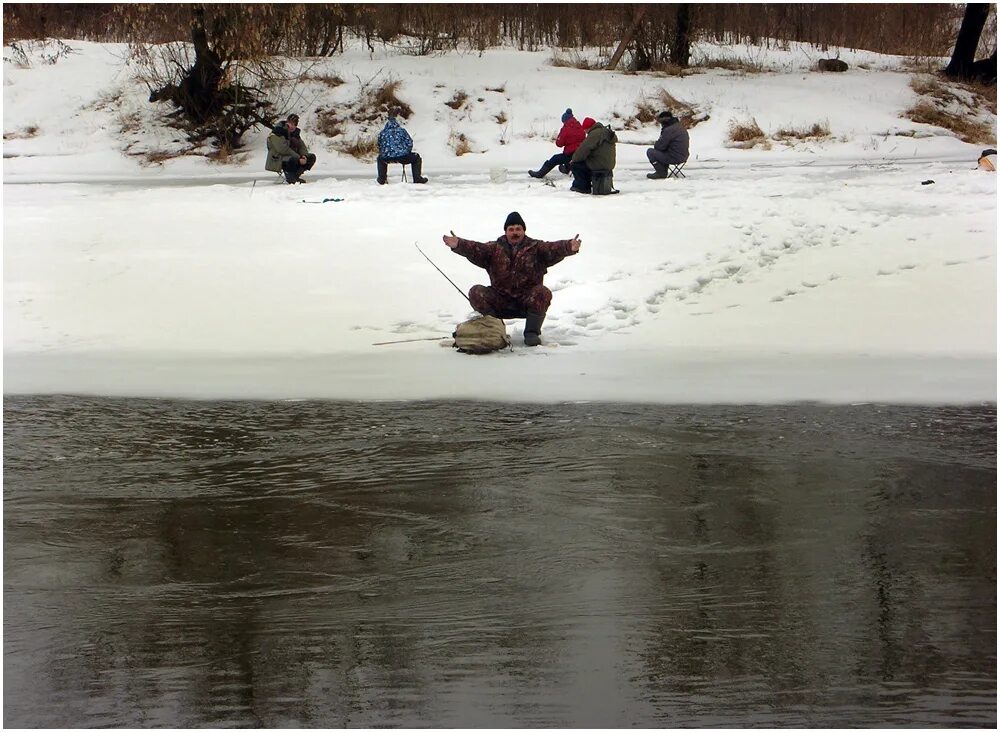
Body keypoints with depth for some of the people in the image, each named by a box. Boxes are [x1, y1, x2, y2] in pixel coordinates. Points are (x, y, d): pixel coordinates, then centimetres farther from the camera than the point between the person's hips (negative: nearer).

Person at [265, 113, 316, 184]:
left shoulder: (295, 132, 9)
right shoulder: (277, 132, -16)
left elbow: (302, 146, 9)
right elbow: (283, 149, -25)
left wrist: (304, 156, -15)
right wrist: (298, 158, -27)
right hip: (278, 161, -9)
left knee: (311, 157, -3)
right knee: (293, 159, -40)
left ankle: (295, 175, -5)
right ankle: (290, 178, -13)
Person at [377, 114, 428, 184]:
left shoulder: (382, 133, 17)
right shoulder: (402, 131, 14)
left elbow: (380, 147, 25)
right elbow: (409, 143, 12)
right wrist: (407, 153, 29)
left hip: (387, 159, 2)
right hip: (403, 158, -2)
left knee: (380, 159, 38)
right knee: (416, 158, 27)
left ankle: (381, 180, 36)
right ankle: (417, 178, 18)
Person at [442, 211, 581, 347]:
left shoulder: (536, 248, 2)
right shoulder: (495, 249, 7)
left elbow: (553, 249, -17)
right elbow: (476, 250, -10)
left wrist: (569, 247, -40)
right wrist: (458, 245, -32)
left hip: (527, 300, -2)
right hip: (500, 300, 2)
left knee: (543, 293, -30)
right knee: (476, 292, -19)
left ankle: (532, 332, -13)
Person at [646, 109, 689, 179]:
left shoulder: (669, 130, -19)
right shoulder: (680, 126, 12)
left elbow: (660, 146, -16)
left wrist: (655, 144, 7)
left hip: (674, 158, -10)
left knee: (650, 152, -2)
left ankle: (661, 173, 5)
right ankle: (663, 171, 27)